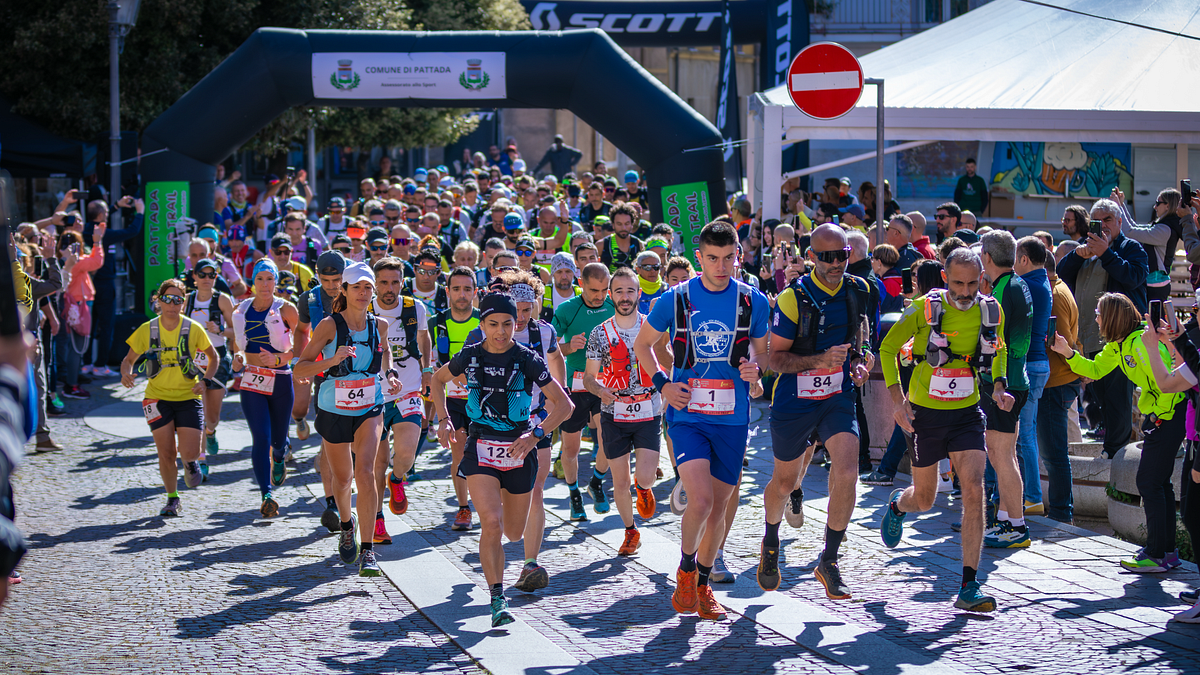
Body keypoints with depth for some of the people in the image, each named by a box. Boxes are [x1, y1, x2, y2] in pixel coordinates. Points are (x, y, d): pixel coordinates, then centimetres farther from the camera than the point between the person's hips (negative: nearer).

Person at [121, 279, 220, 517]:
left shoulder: (193, 329, -7)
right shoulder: (147, 330, -5)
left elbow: (213, 356, 8)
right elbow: (130, 358, 7)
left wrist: (204, 380, -9)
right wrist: (126, 374, -15)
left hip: (188, 397, -1)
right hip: (158, 397, 1)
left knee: (189, 453, -12)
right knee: (167, 454, -3)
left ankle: (191, 462, 26)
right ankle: (172, 499, 19)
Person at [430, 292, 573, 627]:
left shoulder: (528, 360, -9)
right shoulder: (470, 357, -3)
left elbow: (564, 404, -10)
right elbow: (439, 379, 18)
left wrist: (535, 435, -23)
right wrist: (443, 418, 5)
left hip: (519, 451, 0)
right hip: (481, 449, 0)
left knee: (514, 533, 14)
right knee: (491, 523, -21)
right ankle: (498, 599, -15)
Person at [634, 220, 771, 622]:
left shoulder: (753, 302, 2)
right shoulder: (675, 300, -2)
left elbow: (762, 349, 16)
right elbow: (643, 344, 12)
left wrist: (755, 368, -8)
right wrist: (662, 382, -3)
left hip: (732, 419, 2)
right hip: (688, 414, -2)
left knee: (718, 508, 9)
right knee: (700, 501, -19)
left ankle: (702, 585, 28)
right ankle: (686, 569, 7)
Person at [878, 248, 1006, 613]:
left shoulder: (991, 311, -4)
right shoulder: (926, 308, -14)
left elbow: (998, 350, 18)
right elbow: (888, 348, -3)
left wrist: (998, 386, -1)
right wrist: (897, 400, -12)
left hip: (967, 414, 2)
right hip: (926, 414, -2)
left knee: (974, 492, -15)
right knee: (924, 500, 11)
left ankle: (968, 588, -13)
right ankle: (897, 505, 52)